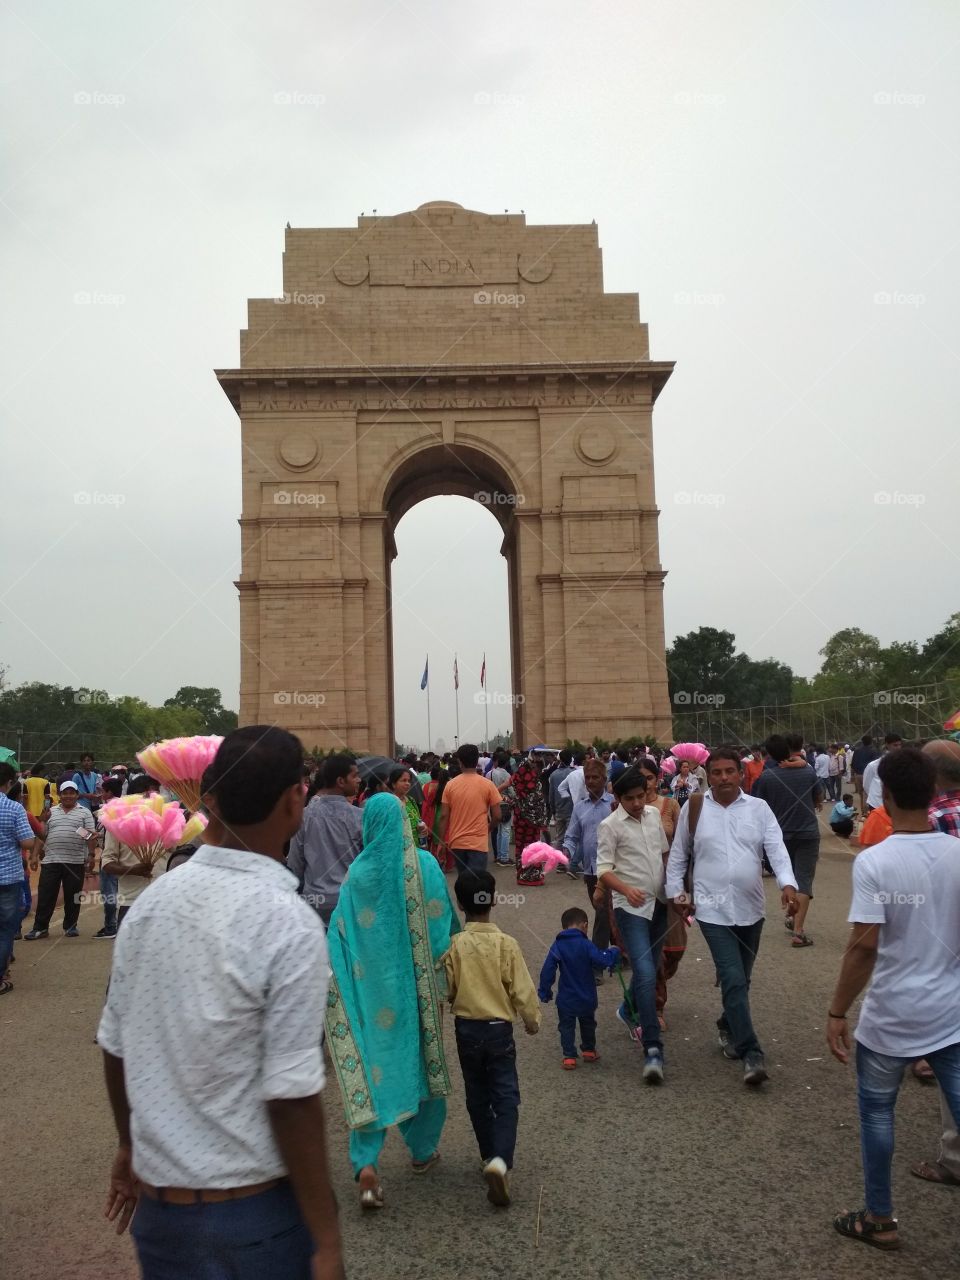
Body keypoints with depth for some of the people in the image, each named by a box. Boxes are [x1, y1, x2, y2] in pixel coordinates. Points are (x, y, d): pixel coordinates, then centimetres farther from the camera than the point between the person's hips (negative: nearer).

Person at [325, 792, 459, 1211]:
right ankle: (423, 1149, 31)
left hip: (373, 986, 0)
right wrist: (442, 979, 6)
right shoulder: (424, 864, -10)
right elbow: (444, 923, -5)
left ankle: (366, 1164, -6)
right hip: (418, 984, 1)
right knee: (424, 1060, 17)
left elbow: (340, 933, -6)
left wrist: (338, 986, 4)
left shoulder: (358, 872, -10)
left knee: (372, 1066, 7)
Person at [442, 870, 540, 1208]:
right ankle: (500, 1160, -17)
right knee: (506, 1098, 2)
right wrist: (532, 1019, 9)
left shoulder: (453, 946, -10)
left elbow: (446, 991, -4)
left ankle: (490, 1157, 27)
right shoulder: (506, 943, -12)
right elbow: (522, 989, -8)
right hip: (499, 1028, -2)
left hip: (466, 1028, 2)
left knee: (478, 1098, 18)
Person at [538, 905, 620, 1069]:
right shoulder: (586, 945, -15)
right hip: (587, 998, 1)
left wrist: (544, 992, -2)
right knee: (588, 1024, 23)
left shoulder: (558, 946, -9)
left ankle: (569, 1057, 5)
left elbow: (547, 970, -11)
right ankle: (589, 1051, 35)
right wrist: (613, 952, -2)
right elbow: (602, 961, -22)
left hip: (566, 999, 0)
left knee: (566, 1027, 10)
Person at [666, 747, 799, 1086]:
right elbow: (678, 855, 10)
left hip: (750, 909, 3)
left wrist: (787, 883, -24)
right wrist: (676, 890, 6)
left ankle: (727, 1027, 42)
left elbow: (776, 849, -9)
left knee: (741, 979, 17)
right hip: (713, 909, -2)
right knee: (734, 981, -11)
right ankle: (751, 1055, -8)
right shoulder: (693, 809, 0)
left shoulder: (759, 808, 1)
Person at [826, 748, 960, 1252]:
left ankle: (880, 1220, 30)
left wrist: (837, 1012, -11)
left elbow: (864, 946, -20)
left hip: (891, 1017, -3)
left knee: (876, 1112, 16)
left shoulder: (874, 861, -18)